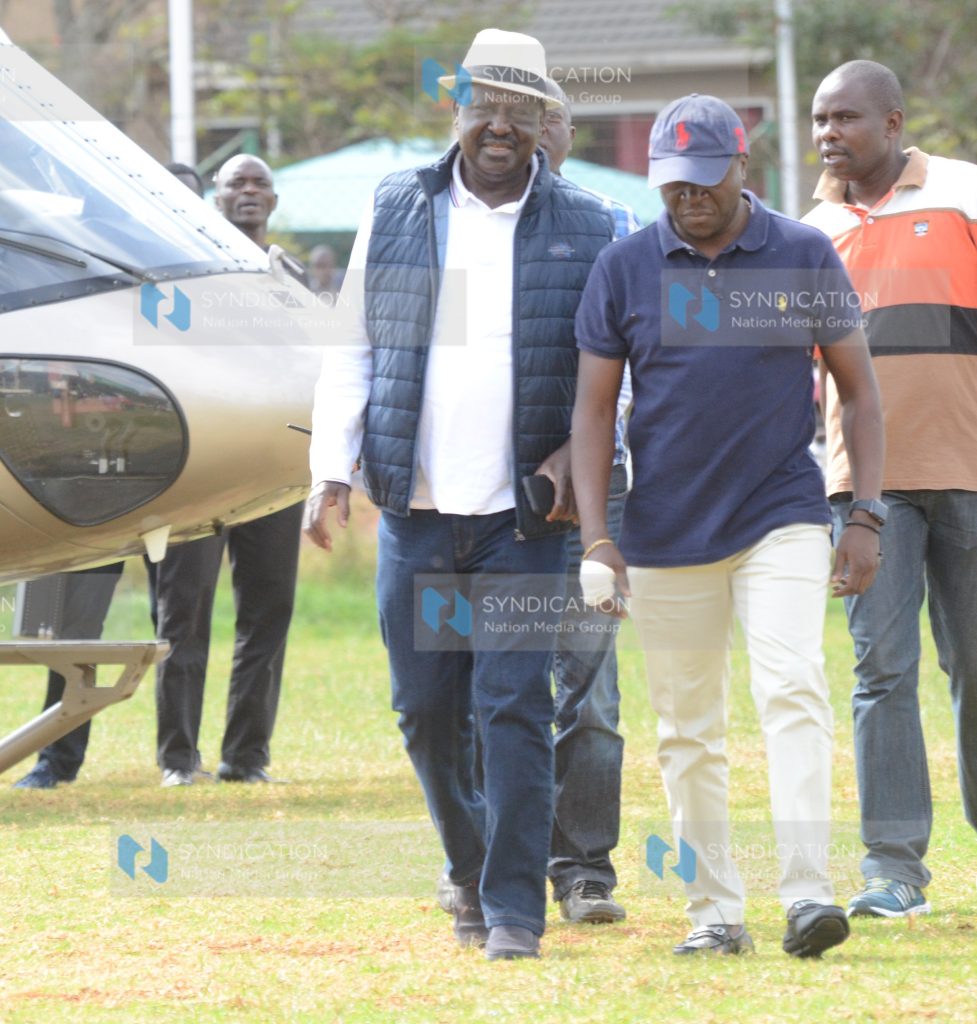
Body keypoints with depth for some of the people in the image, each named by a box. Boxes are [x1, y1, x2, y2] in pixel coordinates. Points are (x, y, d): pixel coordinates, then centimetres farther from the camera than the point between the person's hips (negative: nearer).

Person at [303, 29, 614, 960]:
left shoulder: (585, 230, 4)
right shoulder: (396, 214, 8)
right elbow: (350, 350, 9)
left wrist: (577, 456, -9)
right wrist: (331, 471, 0)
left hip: (524, 514, -2)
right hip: (414, 508, 2)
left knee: (514, 704, -9)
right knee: (425, 708, 7)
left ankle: (514, 905, -4)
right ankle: (467, 870, 30)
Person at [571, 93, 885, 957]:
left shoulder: (806, 256, 1)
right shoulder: (625, 267, 2)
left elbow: (858, 385, 7)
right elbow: (594, 406, 4)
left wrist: (865, 519, -1)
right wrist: (595, 539, -5)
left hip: (783, 514, -2)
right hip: (668, 533, 2)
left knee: (792, 689, -18)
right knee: (688, 728, 4)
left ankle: (808, 891, -23)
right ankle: (715, 910, 12)